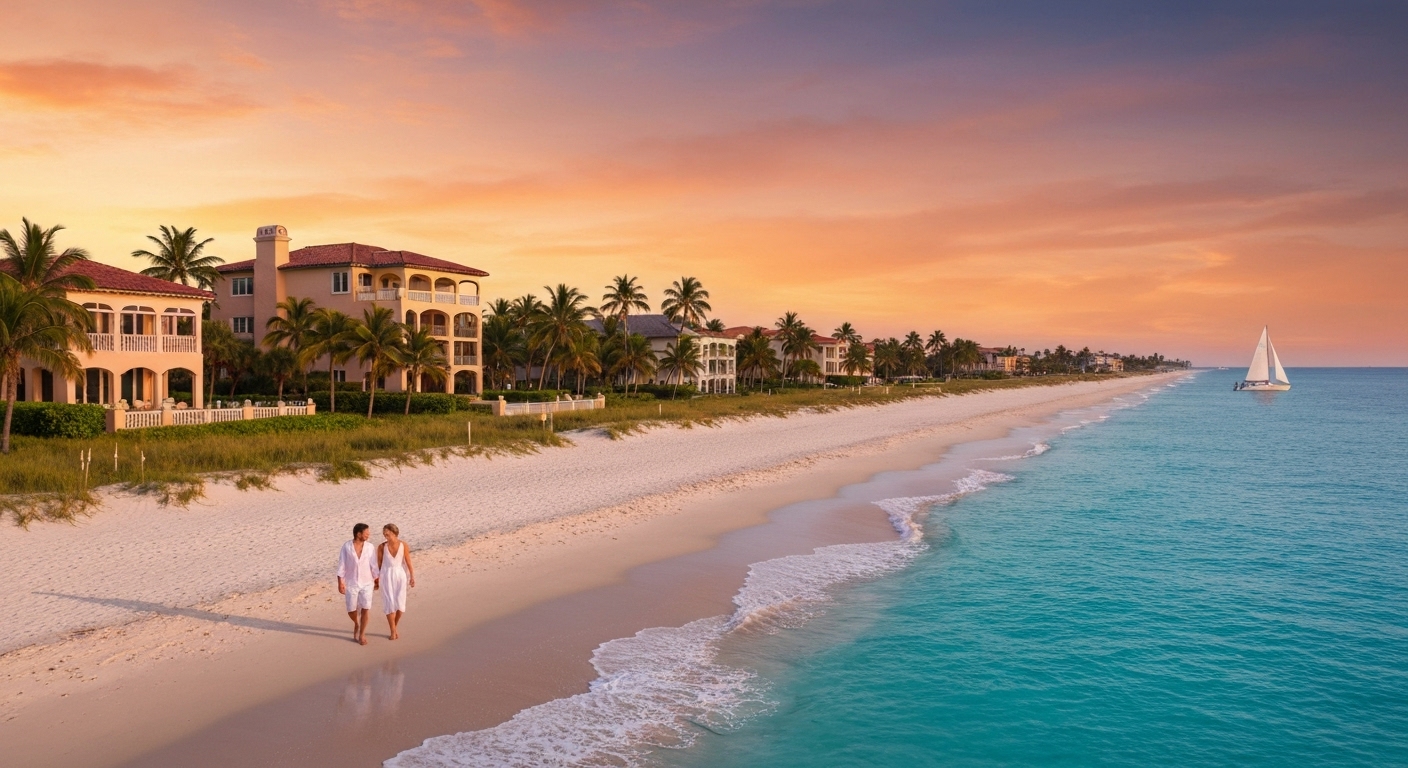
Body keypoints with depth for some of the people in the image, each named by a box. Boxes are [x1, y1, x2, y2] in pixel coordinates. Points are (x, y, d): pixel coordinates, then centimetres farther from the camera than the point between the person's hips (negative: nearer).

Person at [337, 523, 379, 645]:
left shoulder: (369, 547, -4)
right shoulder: (346, 547, -9)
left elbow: (373, 566, 3)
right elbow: (341, 565, -6)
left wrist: (376, 580, 5)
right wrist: (340, 583, -9)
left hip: (367, 583, 1)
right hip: (351, 583, -1)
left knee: (365, 608, -4)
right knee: (351, 610, 4)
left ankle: (362, 634, 11)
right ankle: (356, 624, 37)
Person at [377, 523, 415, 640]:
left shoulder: (403, 545, -10)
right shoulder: (382, 547, -10)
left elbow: (408, 562, -3)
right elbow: (379, 564, -1)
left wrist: (412, 577, -1)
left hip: (400, 574, 1)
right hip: (387, 575, -1)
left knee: (400, 603, 3)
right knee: (390, 603, -1)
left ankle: (396, 626, 27)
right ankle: (393, 631, 12)